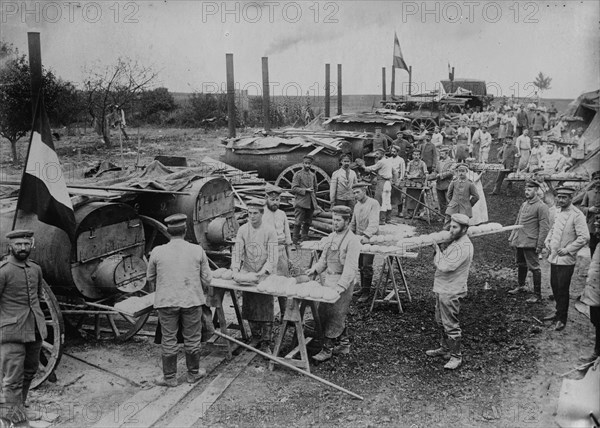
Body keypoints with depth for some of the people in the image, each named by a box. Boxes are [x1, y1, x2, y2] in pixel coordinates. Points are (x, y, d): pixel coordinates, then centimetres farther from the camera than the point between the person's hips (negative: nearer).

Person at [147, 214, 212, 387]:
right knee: (192, 339, 14)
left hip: (166, 302, 0)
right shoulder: (197, 251, -6)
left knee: (168, 340, 11)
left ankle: (169, 377, 21)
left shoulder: (157, 252, -6)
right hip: (192, 301, 1)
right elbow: (207, 279, 1)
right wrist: (202, 292, 23)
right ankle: (193, 373, 28)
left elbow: (150, 278, 9)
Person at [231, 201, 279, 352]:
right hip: (247, 273, 3)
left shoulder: (269, 230, -9)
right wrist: (235, 268, -17)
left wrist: (264, 271, -24)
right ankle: (255, 339, 23)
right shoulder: (242, 230, 0)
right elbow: (237, 251, -2)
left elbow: (273, 256, -12)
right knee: (249, 308, 7)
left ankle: (265, 343, 5)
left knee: (266, 309, -3)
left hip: (266, 274, -3)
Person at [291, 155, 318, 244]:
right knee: (298, 222, -7)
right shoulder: (298, 174, -2)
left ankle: (304, 240, 19)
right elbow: (294, 189, -8)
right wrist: (305, 190, -15)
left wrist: (315, 201, 19)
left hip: (311, 203, 6)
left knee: (308, 222, 9)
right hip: (301, 202, -5)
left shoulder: (313, 175, 14)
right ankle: (295, 240, -3)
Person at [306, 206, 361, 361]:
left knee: (334, 316, -5)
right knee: (324, 312, 14)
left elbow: (351, 267, -20)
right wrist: (315, 269, 2)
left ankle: (327, 349, 4)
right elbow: (324, 258, 19)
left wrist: (341, 286, -27)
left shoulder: (352, 241, -15)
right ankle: (344, 344, 27)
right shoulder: (331, 237, 10)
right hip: (329, 279, 8)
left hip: (342, 282, -8)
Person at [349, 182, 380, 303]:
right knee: (360, 265, 9)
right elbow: (353, 223, 23)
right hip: (358, 238, 7)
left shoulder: (373, 203, -9)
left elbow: (373, 222, -21)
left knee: (366, 266, -9)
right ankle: (363, 287, 21)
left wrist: (366, 235, -33)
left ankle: (366, 292, -2)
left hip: (369, 238, -7)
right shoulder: (357, 205, 15)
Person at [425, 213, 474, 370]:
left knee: (451, 325, -2)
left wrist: (437, 250, -17)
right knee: (440, 321, 22)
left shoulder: (463, 247, -22)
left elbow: (445, 266, -27)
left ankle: (456, 356, 10)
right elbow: (438, 263, 15)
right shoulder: (455, 241, 11)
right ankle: (445, 348, 37)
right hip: (442, 289, 10)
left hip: (451, 292, -10)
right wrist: (437, 250, -1)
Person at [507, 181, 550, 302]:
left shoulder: (541, 206, -11)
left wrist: (540, 246, -16)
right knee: (521, 265, 21)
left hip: (530, 242, -8)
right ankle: (520, 286, 40)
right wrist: (511, 237, 16)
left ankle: (537, 295, 5)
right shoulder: (524, 204, 13)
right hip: (519, 241, 8)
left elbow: (544, 228, -14)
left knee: (534, 268, -2)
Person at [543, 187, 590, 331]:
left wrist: (568, 249, -17)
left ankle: (562, 320, 10)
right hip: (554, 258, 7)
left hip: (566, 260, -7)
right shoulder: (559, 213, 11)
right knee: (554, 286, 16)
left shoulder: (577, 215, -14)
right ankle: (559, 311, 33)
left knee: (562, 289, -1)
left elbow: (584, 237, -20)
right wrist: (547, 241, 10)